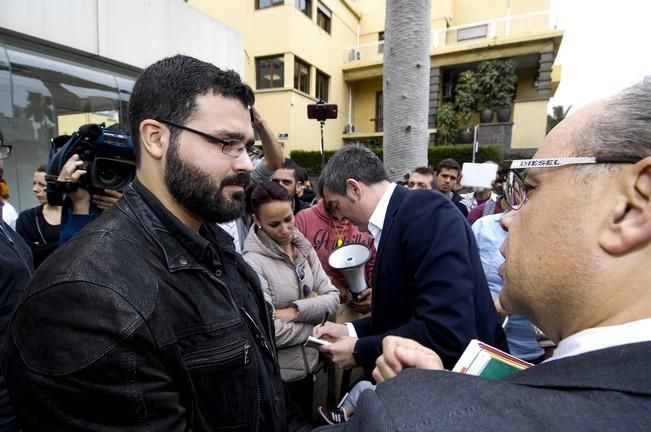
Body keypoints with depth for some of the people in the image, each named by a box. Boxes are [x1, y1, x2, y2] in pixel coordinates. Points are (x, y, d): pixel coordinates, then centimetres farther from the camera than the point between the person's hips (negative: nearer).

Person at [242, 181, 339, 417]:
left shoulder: (304, 248, -3)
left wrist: (296, 311, -20)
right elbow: (270, 332, -25)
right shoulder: (252, 262, -22)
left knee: (306, 422, 26)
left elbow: (333, 298, -5)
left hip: (308, 364, 6)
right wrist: (313, 311, -12)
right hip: (276, 375, -6)